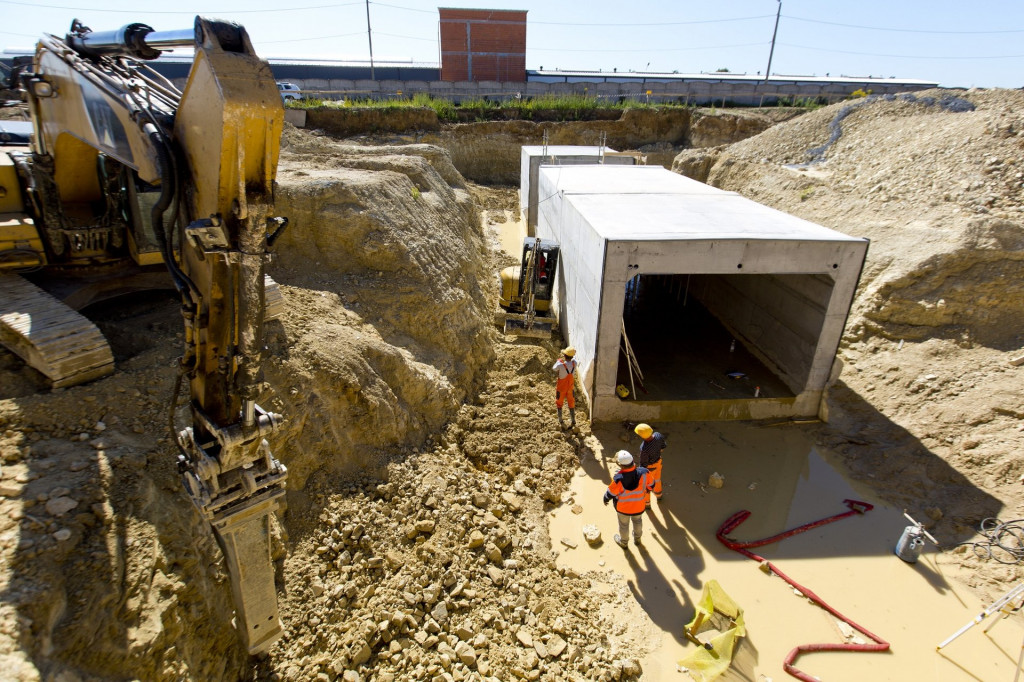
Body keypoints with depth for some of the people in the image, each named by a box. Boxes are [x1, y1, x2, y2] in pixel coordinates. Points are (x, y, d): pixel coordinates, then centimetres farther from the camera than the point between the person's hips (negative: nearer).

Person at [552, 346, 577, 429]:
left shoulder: (561, 365, -32)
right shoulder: (574, 363, -21)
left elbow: (554, 368, -9)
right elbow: (574, 358, 5)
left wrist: (558, 361, 3)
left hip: (561, 389, -3)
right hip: (570, 389, 3)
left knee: (559, 404, 19)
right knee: (571, 404, 21)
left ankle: (560, 422, 28)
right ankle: (573, 421, 33)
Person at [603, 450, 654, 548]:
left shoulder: (619, 479, -39)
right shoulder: (644, 472, -31)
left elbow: (610, 494, -22)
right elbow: (650, 484, -9)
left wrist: (605, 499, 1)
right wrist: (648, 490, 14)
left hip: (623, 508, -2)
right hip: (639, 507, 3)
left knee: (623, 524, 27)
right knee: (637, 521, 33)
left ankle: (624, 542, 54)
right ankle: (637, 539, 59)